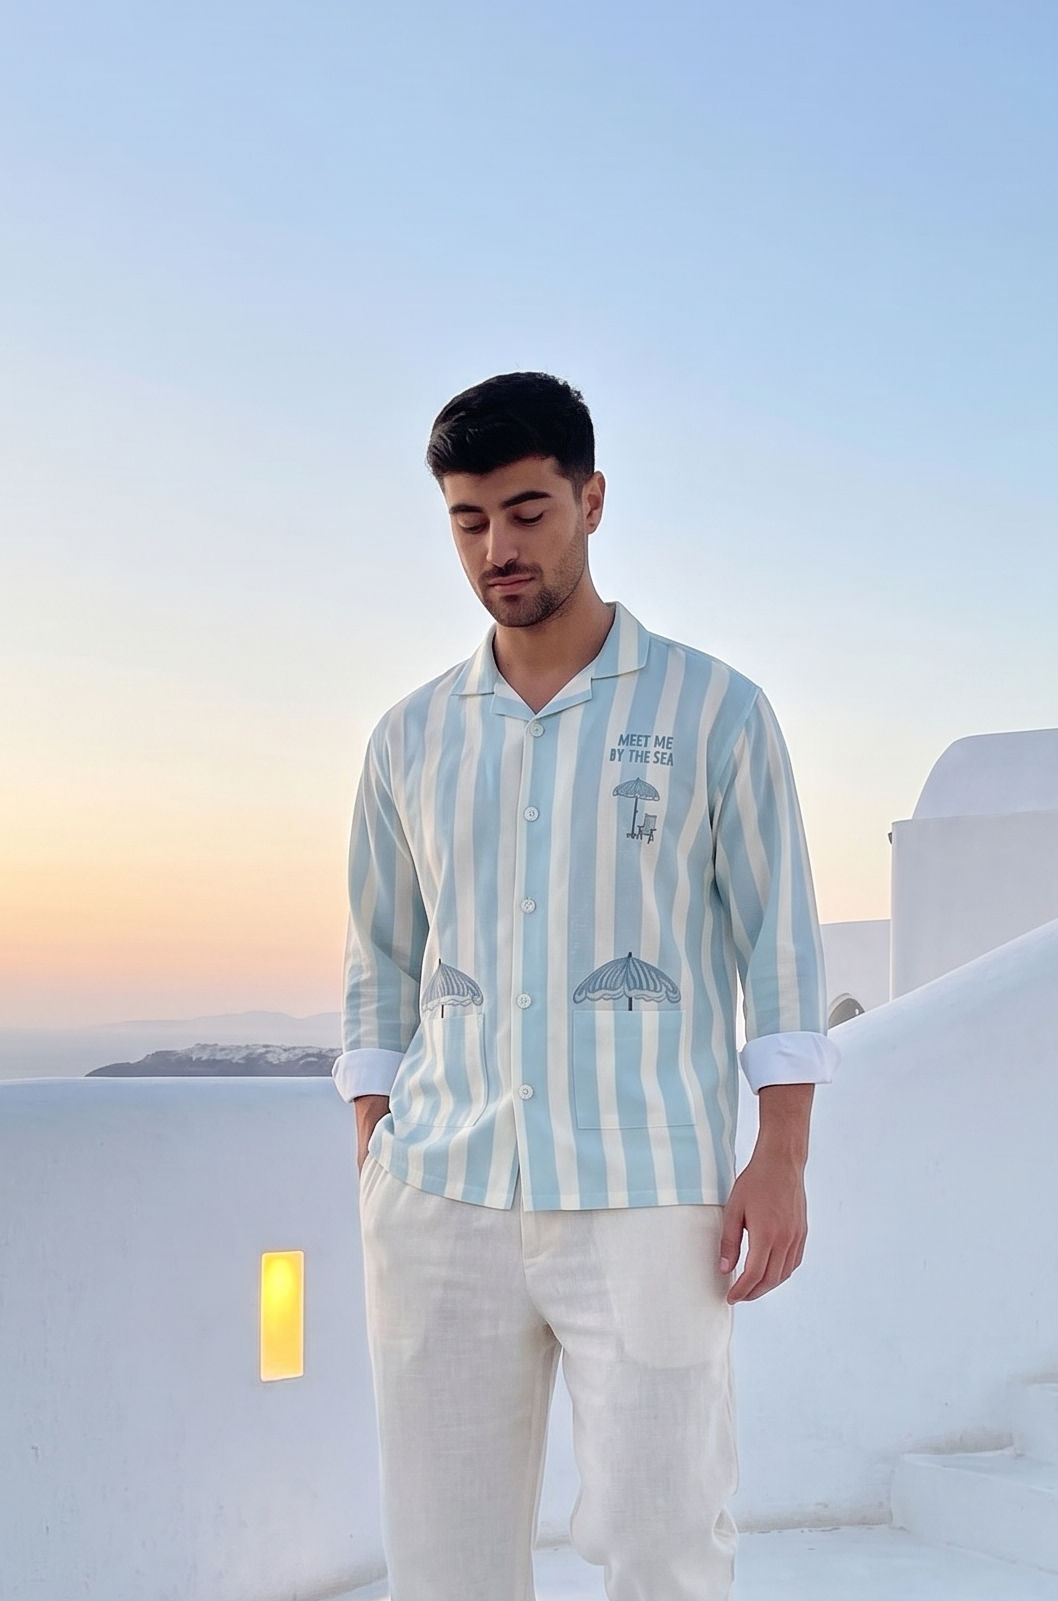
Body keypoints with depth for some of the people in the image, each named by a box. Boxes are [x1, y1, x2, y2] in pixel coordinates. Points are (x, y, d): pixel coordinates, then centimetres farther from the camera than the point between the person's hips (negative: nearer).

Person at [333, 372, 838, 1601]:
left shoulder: (715, 711, 3)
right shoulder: (410, 739, 12)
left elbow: (780, 945, 2)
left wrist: (781, 1158, -6)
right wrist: (374, 1164, 10)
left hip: (643, 1206, -3)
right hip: (438, 1199, 3)